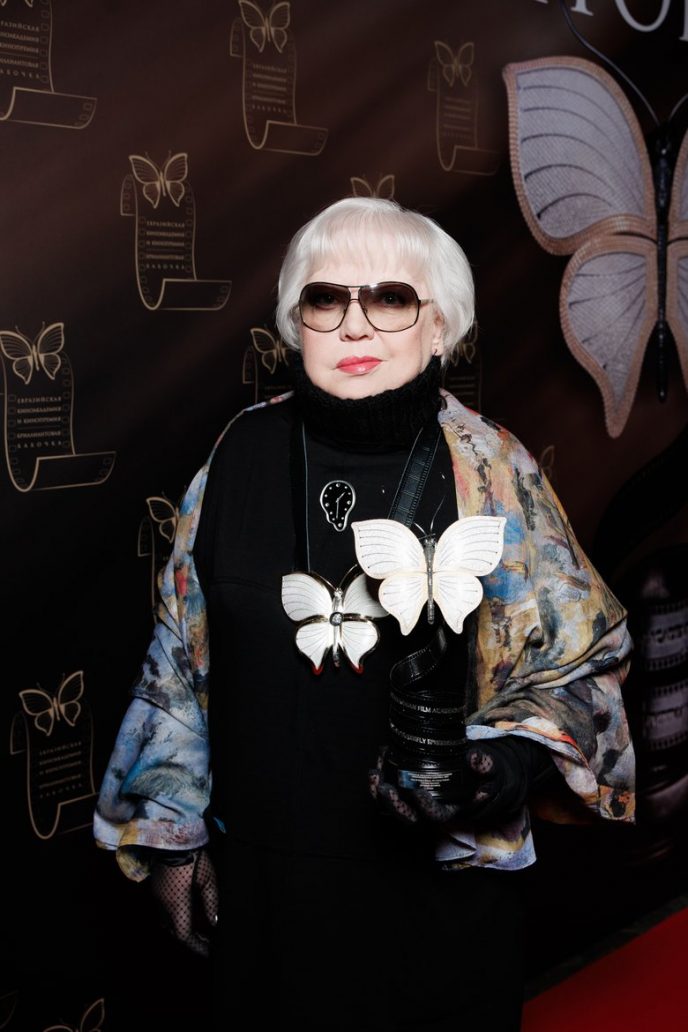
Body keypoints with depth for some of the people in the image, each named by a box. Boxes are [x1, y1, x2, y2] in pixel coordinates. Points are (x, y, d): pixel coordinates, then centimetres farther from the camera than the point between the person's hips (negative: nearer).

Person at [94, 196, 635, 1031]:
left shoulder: (492, 474, -7)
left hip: (442, 885, -1)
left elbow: (577, 665, -2)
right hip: (261, 888, 2)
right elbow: (180, 658, 5)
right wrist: (171, 834, 6)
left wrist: (500, 766, -19)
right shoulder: (243, 454, -2)